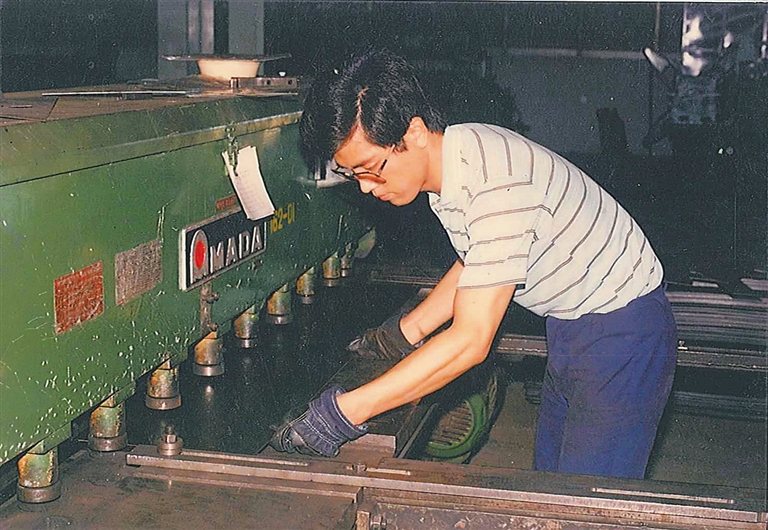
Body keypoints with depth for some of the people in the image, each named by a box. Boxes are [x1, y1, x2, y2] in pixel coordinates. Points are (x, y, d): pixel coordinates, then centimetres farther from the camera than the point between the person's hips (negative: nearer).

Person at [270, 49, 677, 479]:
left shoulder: (496, 184, -33)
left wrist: (344, 412, -33)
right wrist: (405, 331, 11)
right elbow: (476, 262, 16)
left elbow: (470, 342, -34)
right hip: (571, 329, 9)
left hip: (622, 329, -9)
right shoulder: (447, 160, -4)